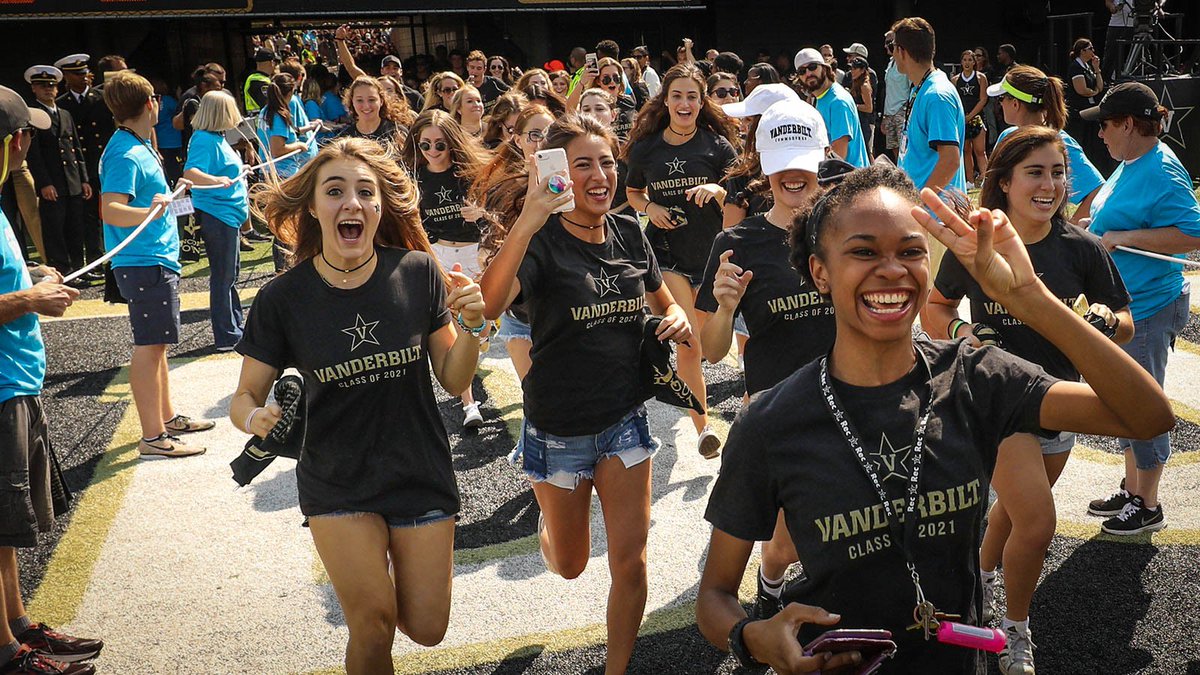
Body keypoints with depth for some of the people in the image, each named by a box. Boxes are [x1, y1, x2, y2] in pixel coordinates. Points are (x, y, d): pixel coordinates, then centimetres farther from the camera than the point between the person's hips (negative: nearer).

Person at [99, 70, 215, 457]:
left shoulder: (139, 147, 13)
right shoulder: (126, 155, -18)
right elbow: (111, 210, -27)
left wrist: (166, 194, 38)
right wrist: (151, 211, -41)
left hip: (158, 259, 11)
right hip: (144, 263, -11)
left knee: (156, 344, 18)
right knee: (148, 346, -7)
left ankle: (167, 417, 30)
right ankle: (152, 437, -2)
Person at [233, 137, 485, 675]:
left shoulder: (418, 274, -10)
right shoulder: (283, 298, -11)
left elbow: (454, 381, -2)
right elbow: (245, 396, -2)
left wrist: (470, 326, -20)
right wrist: (255, 418, -25)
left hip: (421, 476, 1)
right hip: (337, 485, -1)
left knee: (426, 630, 6)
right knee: (374, 625, -6)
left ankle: (394, 566, 38)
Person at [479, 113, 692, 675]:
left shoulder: (630, 234, -1)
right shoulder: (541, 241, -17)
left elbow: (663, 304, 16)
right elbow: (489, 305, -36)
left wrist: (678, 320, -7)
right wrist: (527, 222, -48)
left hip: (625, 421, 3)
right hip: (559, 430, -3)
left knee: (630, 562, 4)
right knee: (569, 565, 17)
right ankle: (548, 525, 53)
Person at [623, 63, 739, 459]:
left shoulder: (717, 144, -4)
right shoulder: (646, 148, 0)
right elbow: (632, 192, 16)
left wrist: (717, 190, -23)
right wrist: (650, 208, -5)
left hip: (710, 252, 1)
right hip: (667, 251, -1)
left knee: (693, 343, 14)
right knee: (690, 347, -11)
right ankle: (703, 428, -4)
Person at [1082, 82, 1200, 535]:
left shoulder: (1162, 172, -20)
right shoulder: (1130, 165, 8)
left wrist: (1125, 236, -26)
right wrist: (1099, 227, 10)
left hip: (1148, 310, -10)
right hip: (1120, 306, 10)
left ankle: (1148, 507, 18)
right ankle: (1131, 490, 33)